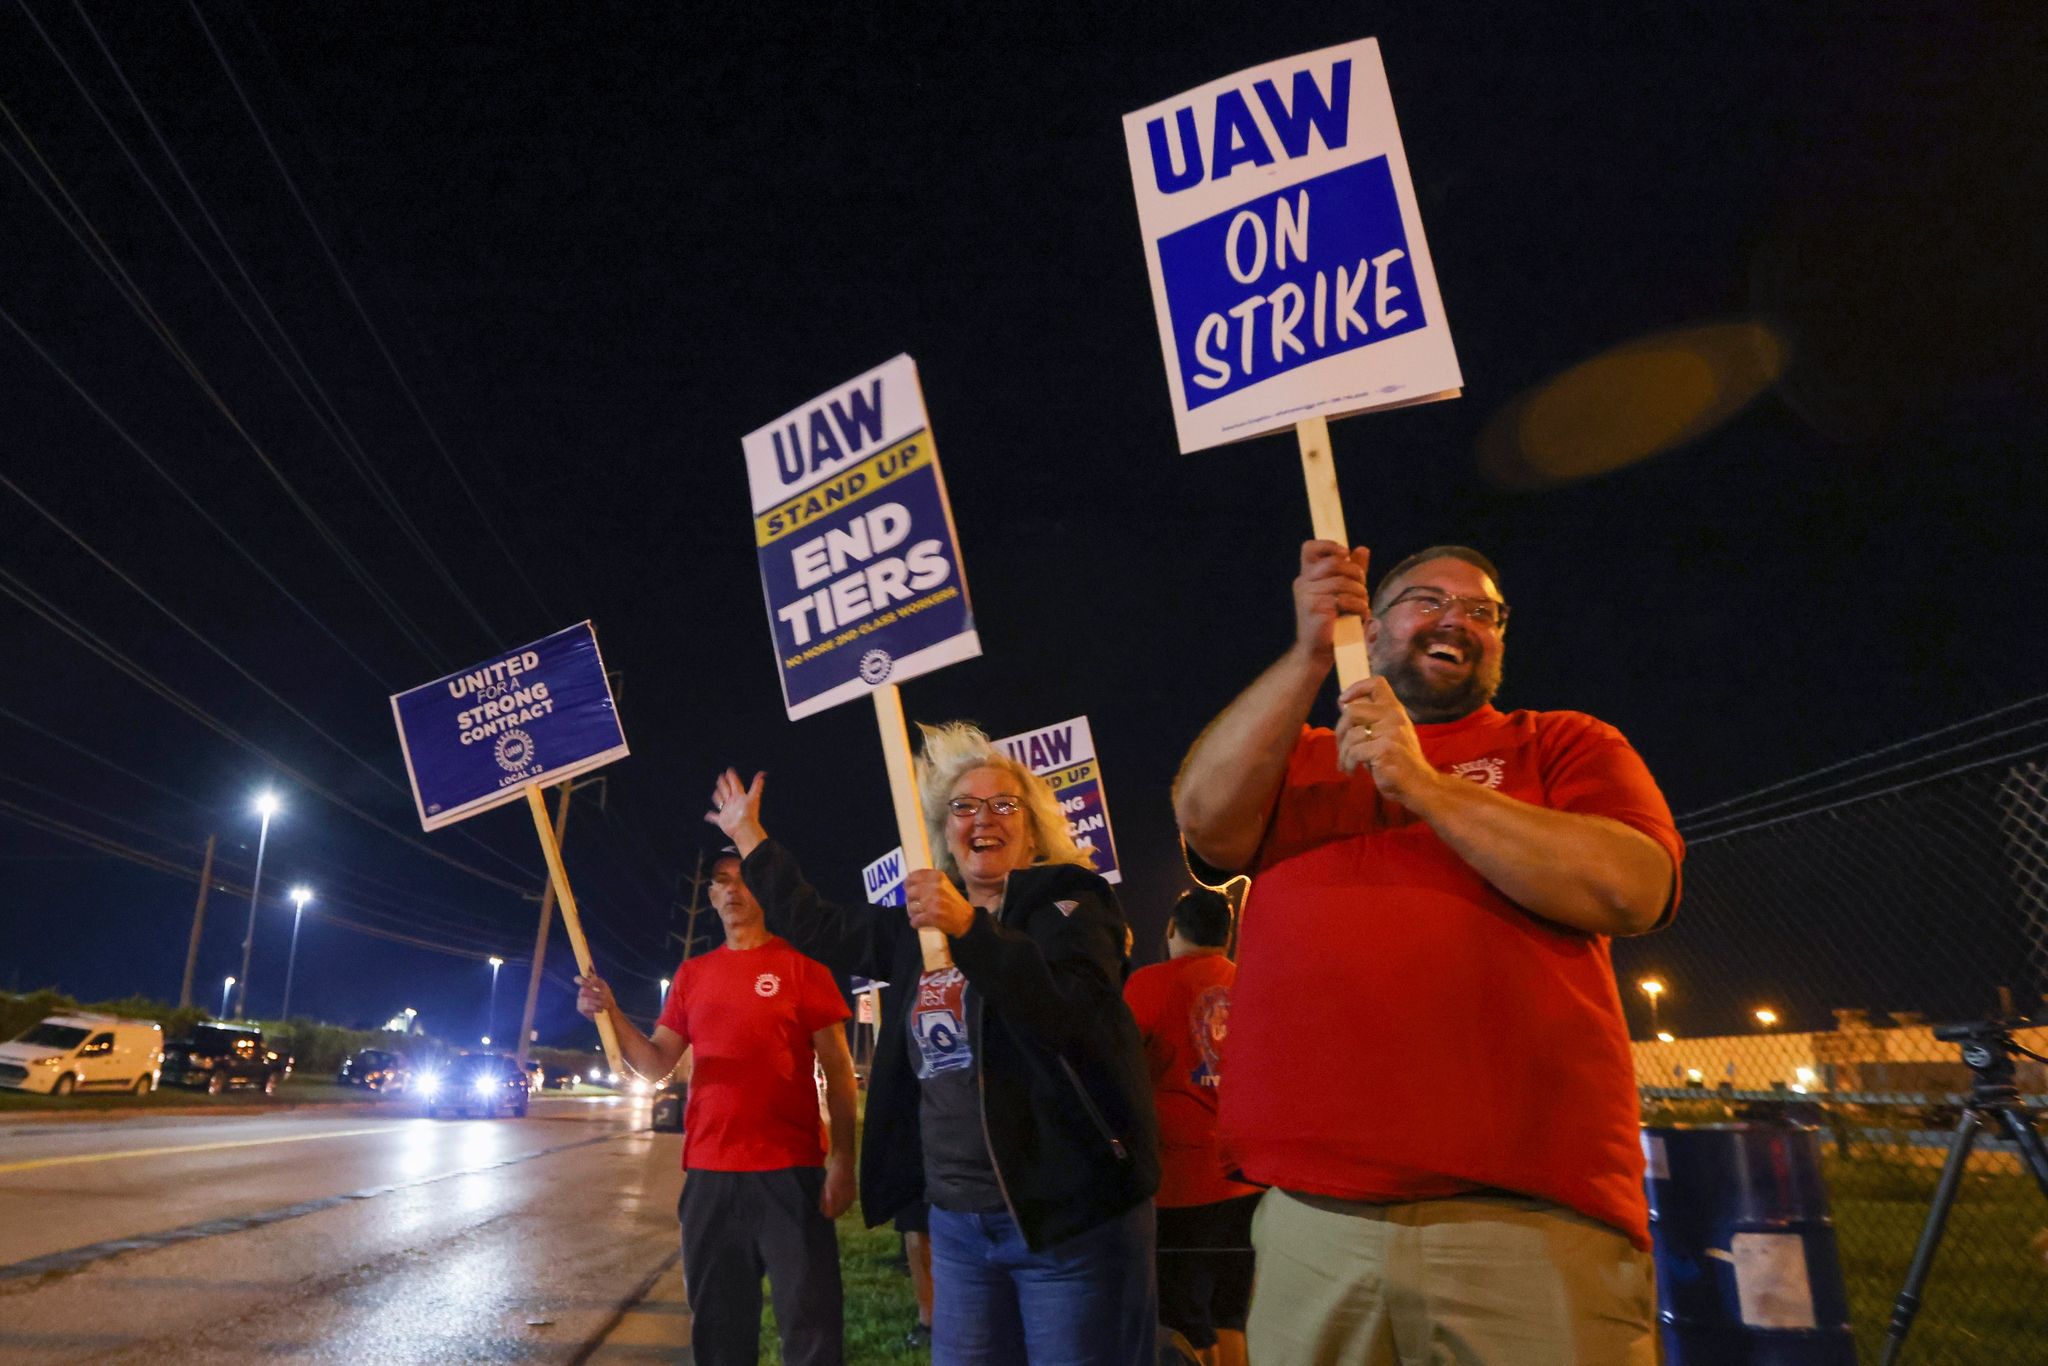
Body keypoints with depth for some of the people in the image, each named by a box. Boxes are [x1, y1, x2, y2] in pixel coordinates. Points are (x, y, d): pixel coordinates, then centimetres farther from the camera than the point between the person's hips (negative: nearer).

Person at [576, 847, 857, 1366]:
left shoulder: (800, 964, -1)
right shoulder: (692, 973, 13)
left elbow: (838, 1070, -3)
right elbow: (655, 1065, 10)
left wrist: (842, 1159, -12)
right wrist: (611, 1013, -7)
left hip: (790, 1172, -4)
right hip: (707, 1174, 4)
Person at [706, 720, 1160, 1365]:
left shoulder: (1069, 903, -6)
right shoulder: (920, 923, 12)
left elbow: (1071, 1010, -25)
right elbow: (816, 925, 22)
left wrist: (968, 927, -31)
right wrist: (749, 835, 26)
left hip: (1072, 1218, -6)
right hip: (957, 1220, 6)